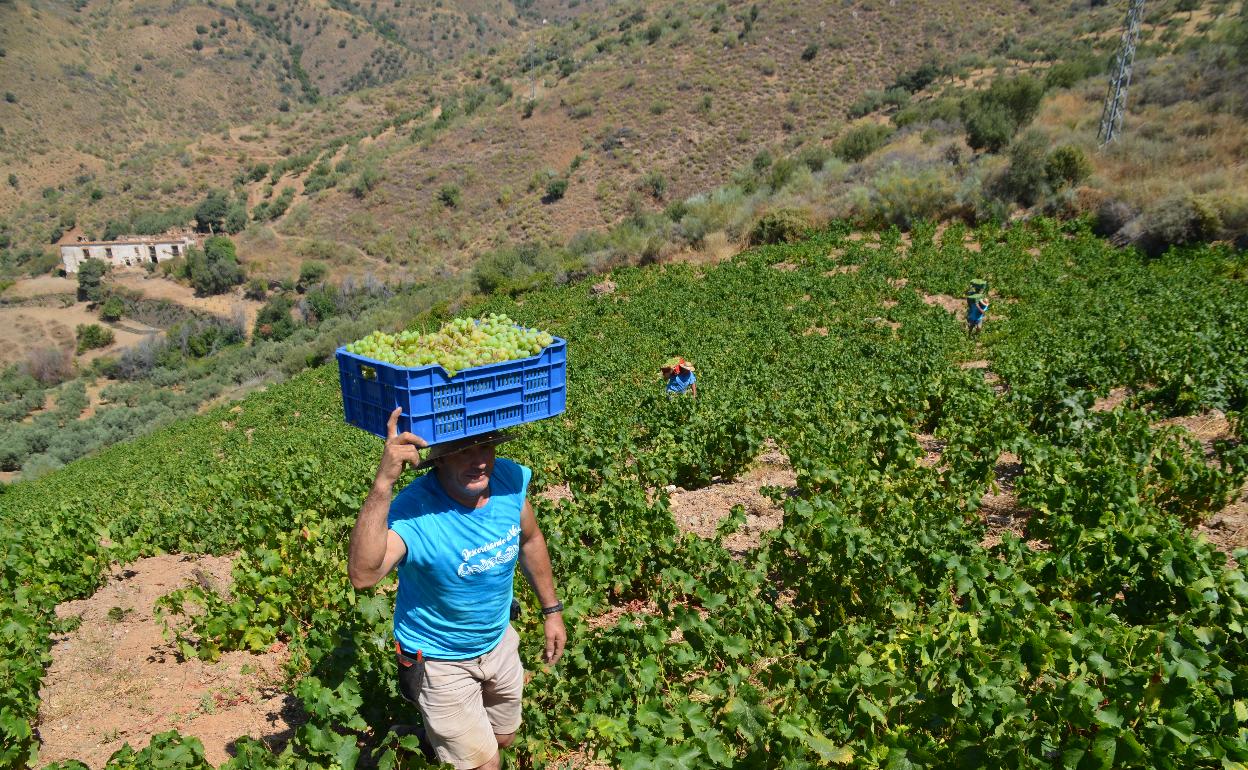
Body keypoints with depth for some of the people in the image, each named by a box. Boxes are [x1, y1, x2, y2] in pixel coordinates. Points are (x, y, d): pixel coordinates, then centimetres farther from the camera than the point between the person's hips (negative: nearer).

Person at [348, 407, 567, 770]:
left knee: (504, 739, 28)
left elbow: (530, 540, 0)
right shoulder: (414, 510, -34)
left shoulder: (510, 479, -19)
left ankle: (440, 736, 57)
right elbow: (363, 575, -51)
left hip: (499, 641, 5)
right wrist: (383, 483, -58)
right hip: (440, 660, -5)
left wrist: (552, 609, 7)